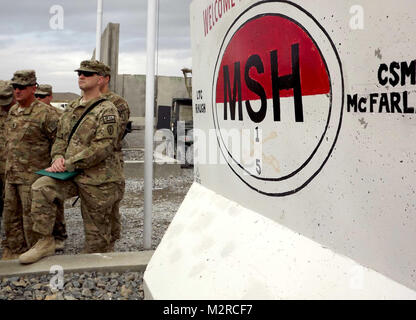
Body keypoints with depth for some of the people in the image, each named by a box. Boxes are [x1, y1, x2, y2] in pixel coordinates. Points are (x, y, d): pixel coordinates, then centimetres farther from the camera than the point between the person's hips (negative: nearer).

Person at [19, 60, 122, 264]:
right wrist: (58, 157, -3)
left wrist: (69, 164, -19)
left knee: (96, 230, 3)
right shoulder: (71, 108, 15)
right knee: (41, 188, -19)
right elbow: (60, 138, 19)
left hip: (98, 179, -6)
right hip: (71, 176, 6)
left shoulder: (107, 110, -9)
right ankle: (45, 241, -7)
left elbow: (102, 147, -18)